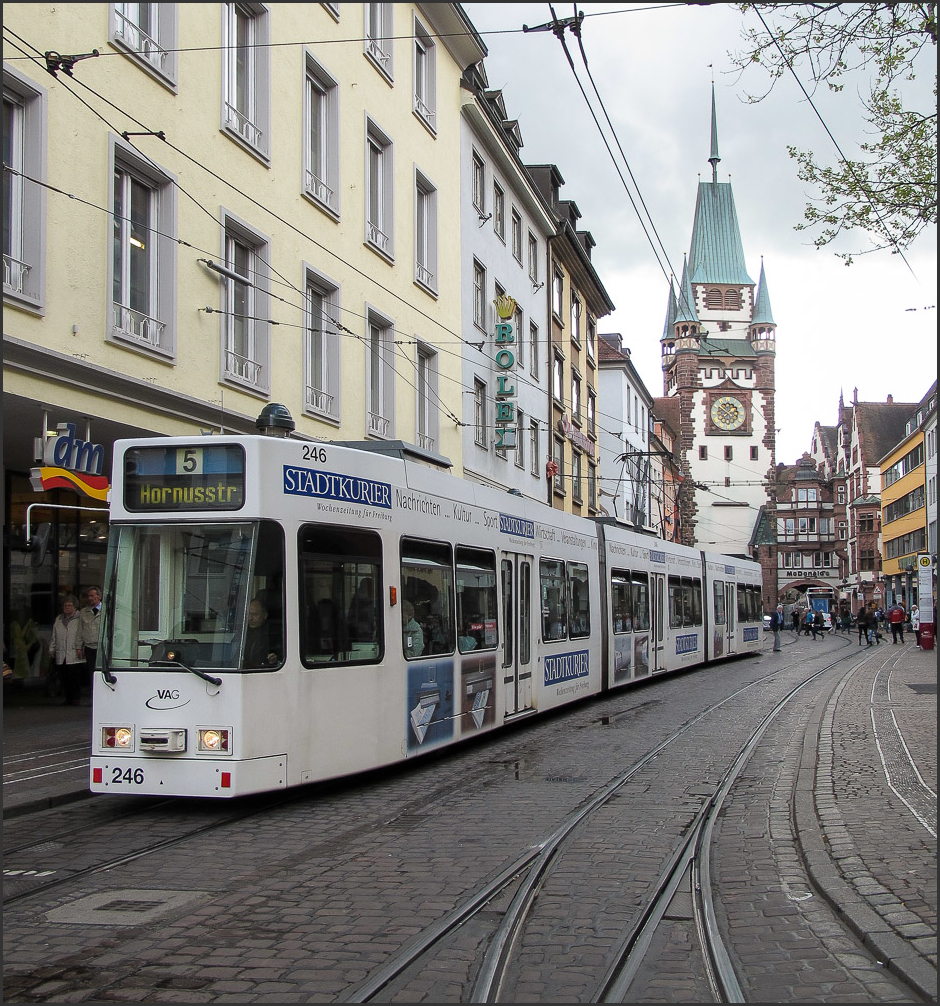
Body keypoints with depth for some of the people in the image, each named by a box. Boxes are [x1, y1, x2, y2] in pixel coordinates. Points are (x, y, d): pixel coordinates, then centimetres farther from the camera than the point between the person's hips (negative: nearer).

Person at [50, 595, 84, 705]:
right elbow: (54, 637, 22)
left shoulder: (79, 618, 3)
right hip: (61, 656, 5)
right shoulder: (58, 619, 20)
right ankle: (68, 698, 10)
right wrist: (51, 650, 15)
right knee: (64, 678, 3)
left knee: (75, 678, -8)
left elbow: (81, 635, -4)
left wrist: (79, 647, -13)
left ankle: (75, 698, 0)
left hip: (75, 655, -5)